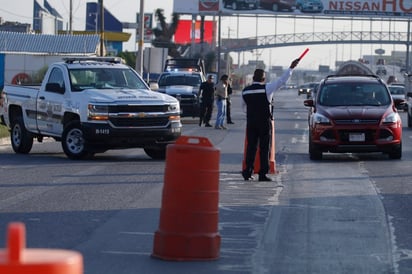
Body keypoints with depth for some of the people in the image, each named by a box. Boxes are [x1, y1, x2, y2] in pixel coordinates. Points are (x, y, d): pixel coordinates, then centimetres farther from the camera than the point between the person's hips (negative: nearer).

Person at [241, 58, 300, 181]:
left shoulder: (245, 91, 4)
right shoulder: (266, 88, -9)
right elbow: (282, 80, -9)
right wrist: (291, 68, -3)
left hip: (250, 122, 4)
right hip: (264, 121, -4)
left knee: (251, 147, 9)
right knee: (264, 148, 0)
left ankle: (247, 172, 6)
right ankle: (263, 174, -1)